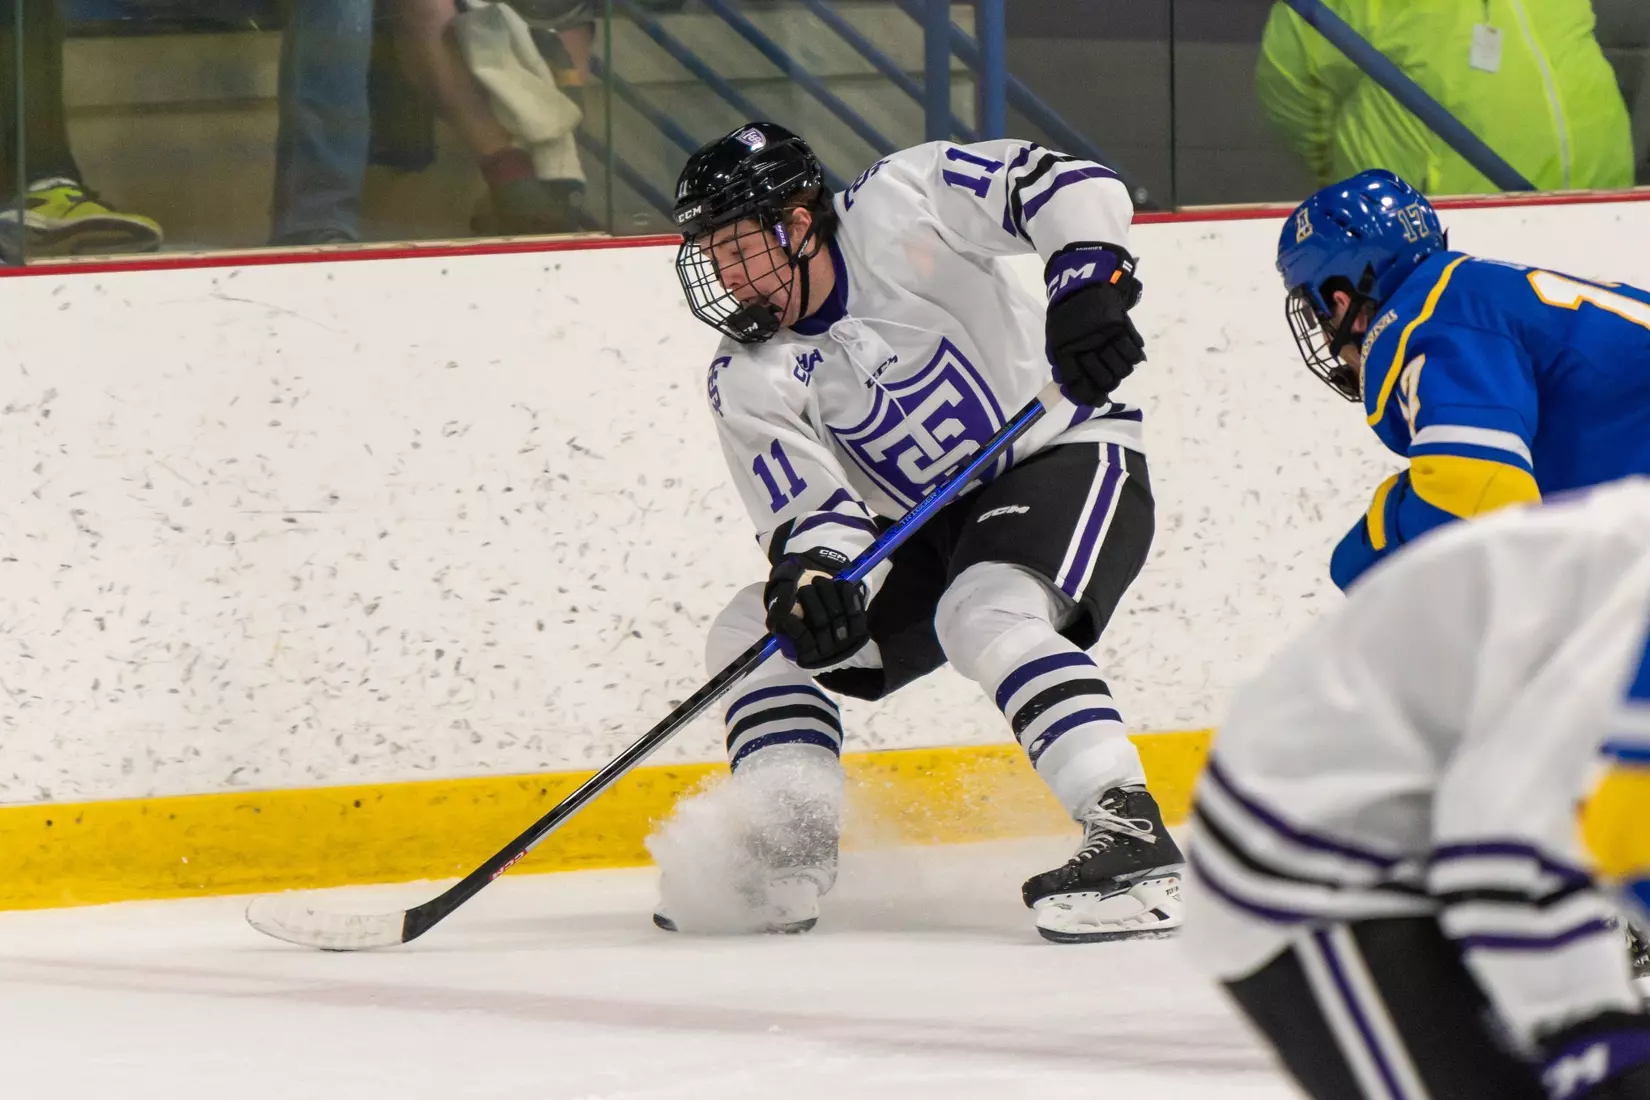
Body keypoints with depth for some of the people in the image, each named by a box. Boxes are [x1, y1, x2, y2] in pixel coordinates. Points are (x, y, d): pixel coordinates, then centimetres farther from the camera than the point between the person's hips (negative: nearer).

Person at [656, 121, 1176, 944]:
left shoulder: (896, 210, -16)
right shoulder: (749, 381, -3)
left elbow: (1076, 190, -21)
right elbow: (809, 503, -15)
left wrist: (1085, 283, -38)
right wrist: (810, 568, -36)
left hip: (1067, 457, -7)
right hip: (928, 531, 7)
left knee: (988, 616, -34)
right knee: (755, 630, -1)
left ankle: (1131, 834, -40)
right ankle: (789, 853, 2)